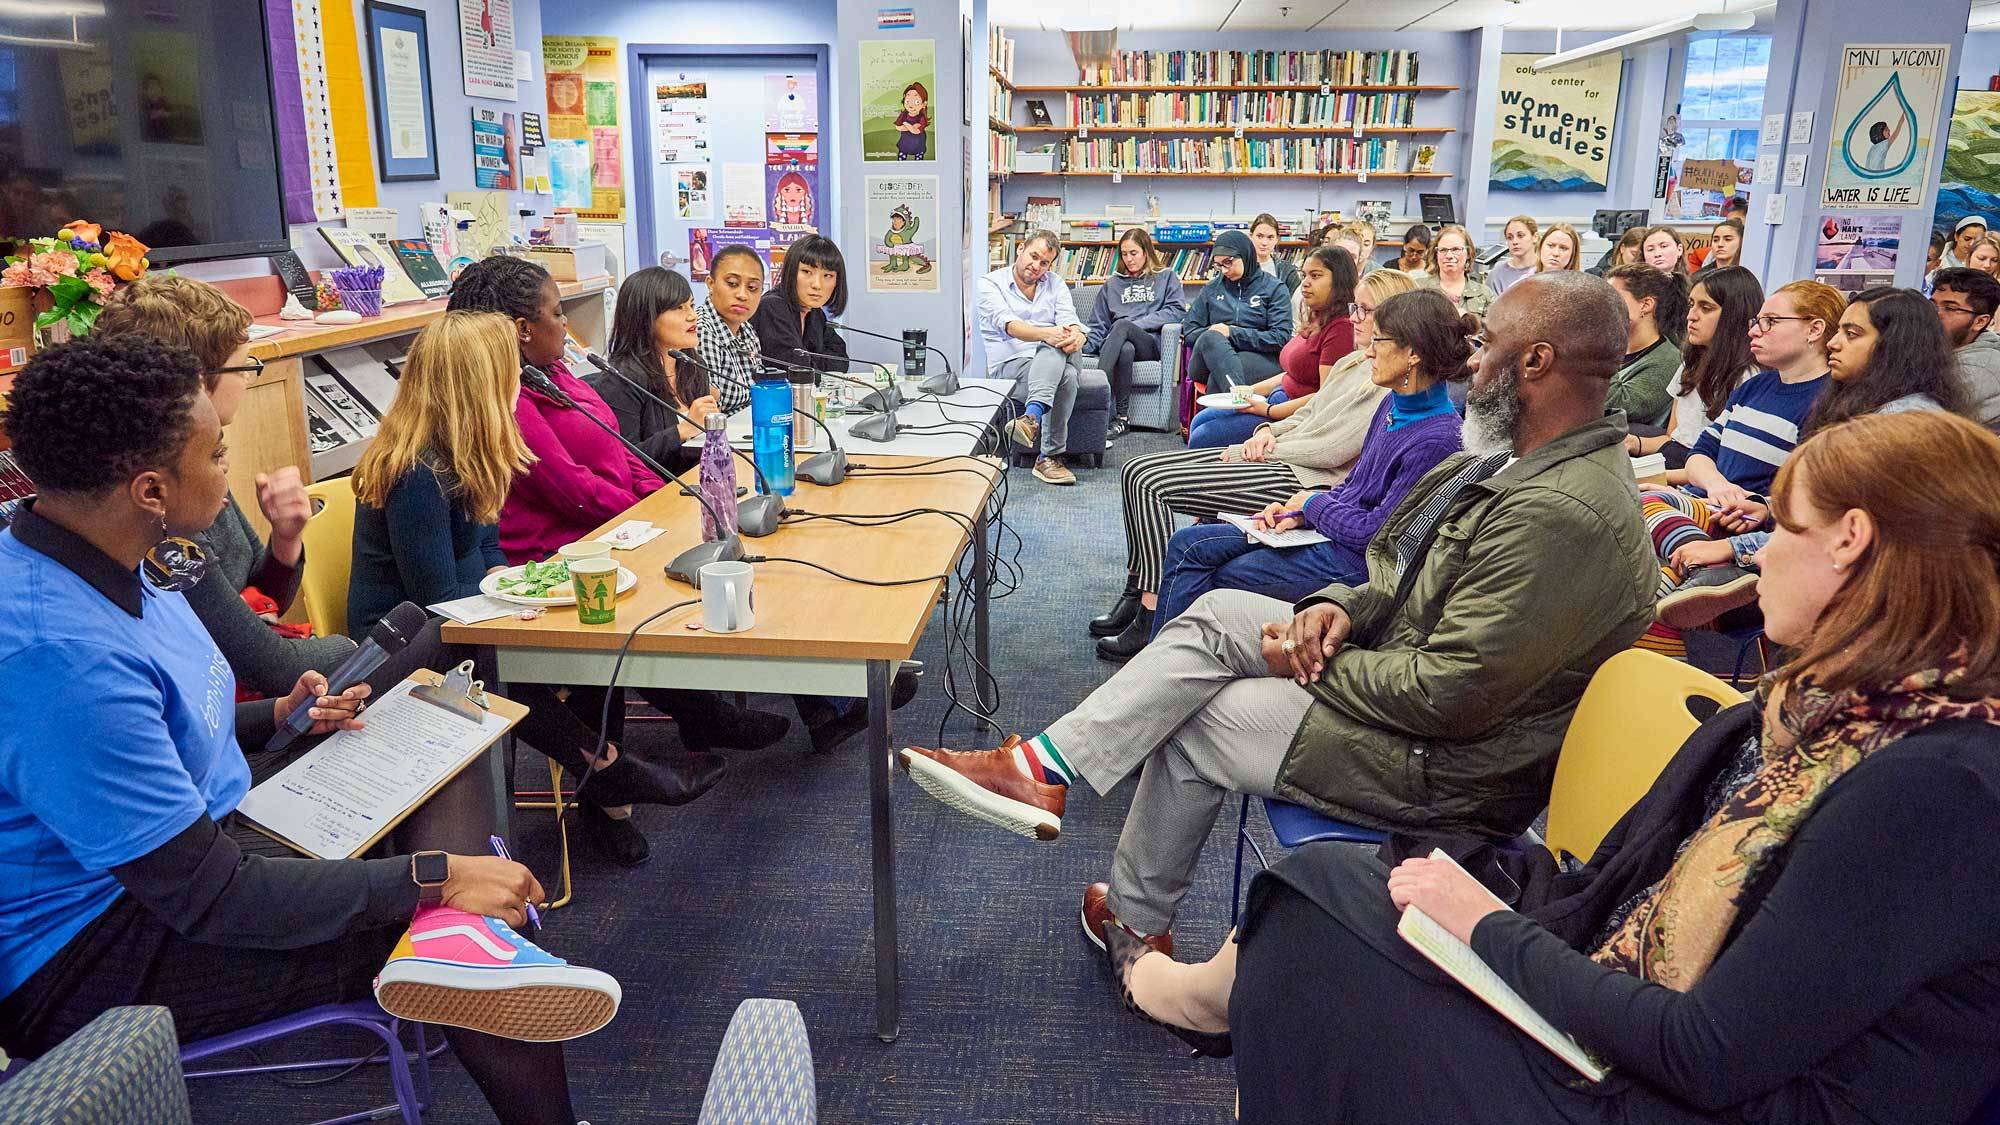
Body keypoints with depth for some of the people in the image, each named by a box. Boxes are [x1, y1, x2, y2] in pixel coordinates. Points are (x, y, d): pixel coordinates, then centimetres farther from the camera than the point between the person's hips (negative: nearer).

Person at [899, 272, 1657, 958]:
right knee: (1219, 613, -1)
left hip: (1447, 770, -9)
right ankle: (1045, 767, -2)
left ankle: (1138, 925, 23)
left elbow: (1450, 697, -30)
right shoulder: (1529, 464, 6)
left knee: (1192, 721, 1)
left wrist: (1313, 663, -15)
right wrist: (1340, 609, -7)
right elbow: (1405, 577, 14)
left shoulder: (1564, 515, -29)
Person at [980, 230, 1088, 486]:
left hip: (1057, 359, 4)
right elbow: (1007, 324, -16)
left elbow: (1070, 321, 0)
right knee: (1066, 376, -33)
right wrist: (1046, 334, -35)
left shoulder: (1056, 285, 18)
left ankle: (1032, 417, -48)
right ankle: (1051, 454, -37)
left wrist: (1076, 336, -28)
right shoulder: (991, 283, 4)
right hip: (1010, 363, -4)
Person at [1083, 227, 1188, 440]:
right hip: (1120, 343, 2)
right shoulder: (1112, 283, 28)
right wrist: (1086, 341, -2)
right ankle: (1121, 418, -43)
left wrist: (1136, 324, -7)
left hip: (1151, 342, -2)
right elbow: (1099, 324, 21)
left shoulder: (1166, 277, 20)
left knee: (1122, 325, -36)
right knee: (1125, 350, -38)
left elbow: (1177, 310, 3)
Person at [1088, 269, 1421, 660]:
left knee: (1151, 486, -19)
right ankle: (1136, 595, 6)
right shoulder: (1354, 362, 18)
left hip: (1300, 480, -10)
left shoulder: (1393, 384, -13)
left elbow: (1332, 449, -18)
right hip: (1275, 458, 10)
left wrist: (1252, 451, -11)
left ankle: (1154, 622, -15)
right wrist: (1269, 431, 1)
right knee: (1136, 472, 1)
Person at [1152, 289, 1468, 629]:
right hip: (1330, 530, 9)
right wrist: (1298, 511, -1)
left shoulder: (1437, 437, -21)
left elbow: (1374, 532, -21)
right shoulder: (1393, 404, 7)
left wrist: (1314, 503, -6)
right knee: (1188, 545, 2)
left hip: (1353, 560, -9)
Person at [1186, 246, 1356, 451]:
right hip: (1280, 399, 10)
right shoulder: (1314, 322, 11)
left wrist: (1269, 411, -18)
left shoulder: (1341, 328, -19)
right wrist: (1252, 390, 11)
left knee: (1203, 438, -10)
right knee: (1200, 421, 10)